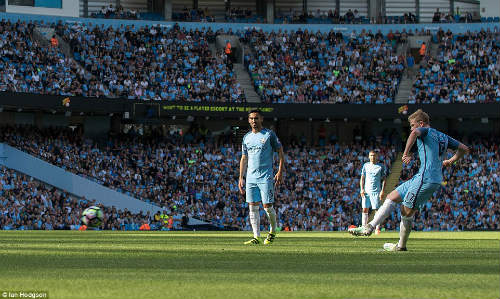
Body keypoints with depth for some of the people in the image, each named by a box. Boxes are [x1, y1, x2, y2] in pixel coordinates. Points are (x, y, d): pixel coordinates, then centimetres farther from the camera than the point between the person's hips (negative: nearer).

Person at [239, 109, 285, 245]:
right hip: (251, 177, 5)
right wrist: (241, 178, 12)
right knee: (253, 207, -1)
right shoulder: (247, 138, 14)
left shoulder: (269, 134, -1)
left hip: (265, 177, -5)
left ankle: (273, 231, 17)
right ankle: (256, 237, 1)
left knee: (267, 206, -7)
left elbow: (280, 153, 0)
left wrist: (280, 172, -8)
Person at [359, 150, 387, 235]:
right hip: (366, 191, 3)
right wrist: (362, 189, 2)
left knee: (377, 209, -6)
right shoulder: (366, 165, 13)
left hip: (376, 191, -3)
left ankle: (377, 228, -3)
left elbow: (384, 180, 4)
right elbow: (362, 178, 14)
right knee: (365, 209, -1)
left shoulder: (381, 167, 4)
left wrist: (382, 191, -7)